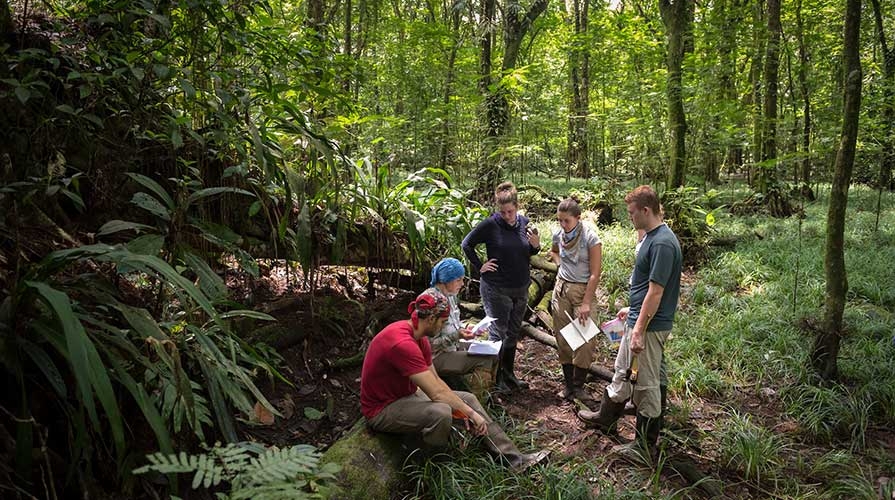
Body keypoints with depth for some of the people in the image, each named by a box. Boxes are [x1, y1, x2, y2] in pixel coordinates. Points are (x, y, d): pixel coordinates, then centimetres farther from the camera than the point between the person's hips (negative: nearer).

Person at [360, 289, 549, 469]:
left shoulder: (419, 338, 2)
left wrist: (465, 410, -4)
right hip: (382, 409, -10)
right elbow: (437, 392, -29)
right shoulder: (402, 343, -31)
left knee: (467, 399, 6)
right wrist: (471, 412, -18)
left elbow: (436, 380, 5)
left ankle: (513, 457, 9)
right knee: (441, 413, -34)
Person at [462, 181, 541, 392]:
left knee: (513, 333, 16)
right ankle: (496, 379, 13)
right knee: (498, 333, 1)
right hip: (496, 289, -5)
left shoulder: (524, 223, 1)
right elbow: (467, 244, -5)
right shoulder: (490, 224, -14)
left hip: (521, 288, 6)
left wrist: (536, 245, -9)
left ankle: (509, 374, 30)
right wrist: (480, 266, -8)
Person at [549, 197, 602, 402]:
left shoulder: (591, 239, -15)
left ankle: (578, 385, 7)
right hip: (561, 288, 5)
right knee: (563, 338, 7)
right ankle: (568, 383, 19)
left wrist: (586, 303, -17)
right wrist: (560, 263, 6)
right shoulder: (558, 235, 0)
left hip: (582, 289, -4)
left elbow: (595, 274, -14)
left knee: (584, 339, -6)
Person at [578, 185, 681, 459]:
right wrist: (632, 309, 23)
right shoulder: (650, 237, 8)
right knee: (622, 372, 25)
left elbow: (655, 292, -25)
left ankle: (646, 444, 19)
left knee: (646, 384, 4)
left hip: (649, 326, -10)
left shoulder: (662, 244, -24)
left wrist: (639, 330, -23)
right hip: (638, 319, 10)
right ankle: (606, 417, 44)